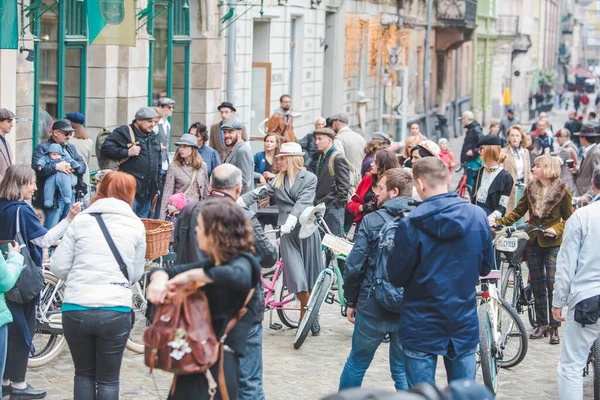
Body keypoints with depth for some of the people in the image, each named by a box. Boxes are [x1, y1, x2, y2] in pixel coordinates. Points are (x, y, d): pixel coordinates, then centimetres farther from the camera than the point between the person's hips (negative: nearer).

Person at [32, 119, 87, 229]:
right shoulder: (42, 148, -2)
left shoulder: (71, 148, 22)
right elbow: (36, 167, -16)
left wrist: (73, 167, -9)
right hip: (52, 196, -7)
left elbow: (82, 165, 12)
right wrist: (56, 166, -23)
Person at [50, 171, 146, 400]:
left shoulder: (81, 221, 3)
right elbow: (136, 274, 6)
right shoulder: (136, 226, 4)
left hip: (76, 309, 1)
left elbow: (58, 267, 0)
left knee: (84, 374, 19)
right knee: (108, 380, 12)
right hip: (116, 311, -1)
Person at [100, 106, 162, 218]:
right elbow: (106, 148, -13)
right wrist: (127, 152, -17)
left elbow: (159, 164, 27)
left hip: (148, 193, 7)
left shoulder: (154, 138, 19)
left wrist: (157, 186, 22)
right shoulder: (124, 132, -4)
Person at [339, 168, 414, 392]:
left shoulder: (372, 221, -9)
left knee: (356, 364, 16)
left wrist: (351, 301, 4)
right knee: (403, 370, 12)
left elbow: (354, 266, -10)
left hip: (374, 308, -2)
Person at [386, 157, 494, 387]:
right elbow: (485, 267, 8)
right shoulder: (477, 216, -4)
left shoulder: (410, 225, -16)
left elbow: (396, 278, -9)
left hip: (422, 327, -3)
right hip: (465, 324, 4)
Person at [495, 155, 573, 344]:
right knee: (537, 284, 8)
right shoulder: (531, 189, 5)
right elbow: (517, 212, 6)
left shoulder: (562, 191, -7)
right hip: (533, 242, 4)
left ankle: (554, 327, 0)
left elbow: (568, 219, -3)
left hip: (552, 244, -4)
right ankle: (541, 324, 17)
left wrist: (556, 229, -20)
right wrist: (498, 222, -6)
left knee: (552, 283, -8)